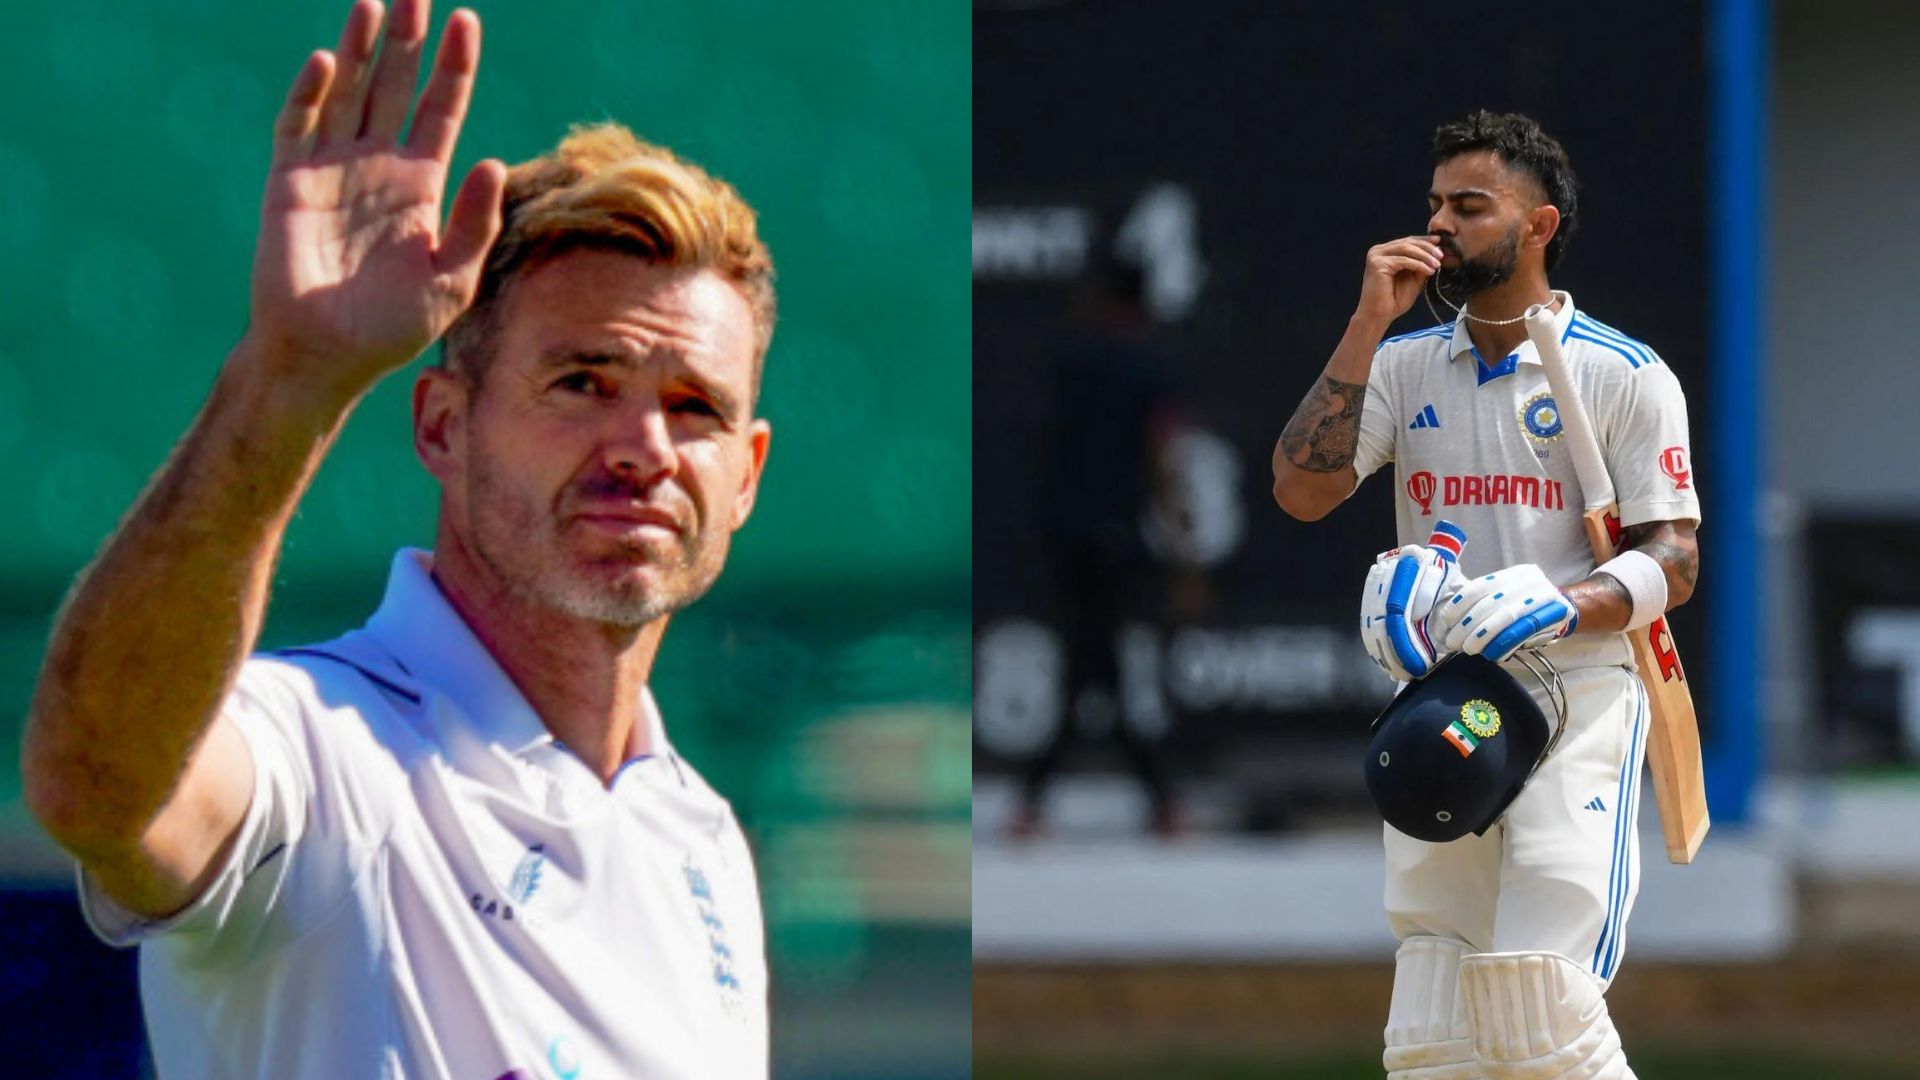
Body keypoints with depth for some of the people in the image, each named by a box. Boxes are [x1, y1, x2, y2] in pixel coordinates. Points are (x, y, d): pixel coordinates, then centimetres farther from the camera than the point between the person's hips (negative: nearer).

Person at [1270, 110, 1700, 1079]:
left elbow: (1675, 561, -4)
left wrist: (1561, 607, -23)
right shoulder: (1405, 364, 12)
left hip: (1578, 696, -5)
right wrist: (1369, 323, -5)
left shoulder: (1625, 374, -1)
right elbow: (1301, 489, -2)